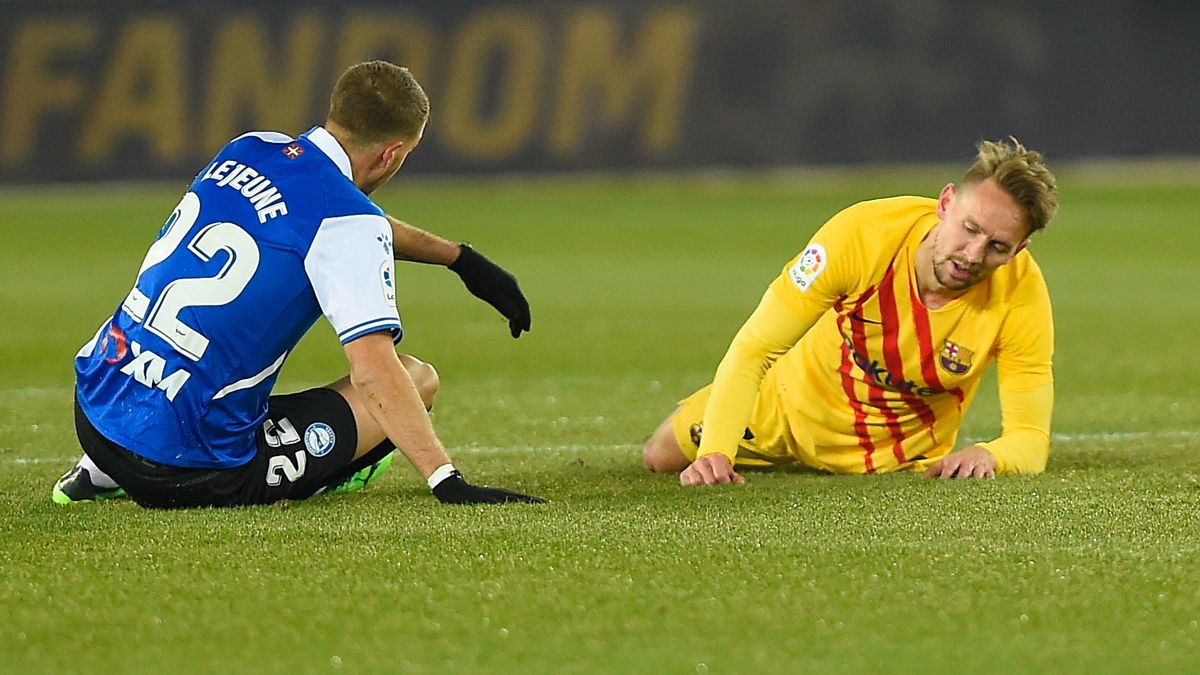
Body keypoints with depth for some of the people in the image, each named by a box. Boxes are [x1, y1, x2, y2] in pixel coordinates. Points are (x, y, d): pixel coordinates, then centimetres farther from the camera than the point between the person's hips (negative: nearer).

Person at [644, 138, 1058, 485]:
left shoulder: (1022, 293, -32)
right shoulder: (863, 234, -35)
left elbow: (1030, 438, -30)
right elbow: (752, 351, -33)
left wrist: (989, 456, -54)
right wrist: (714, 455, -47)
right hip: (800, 405, 0)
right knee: (661, 457, 13)